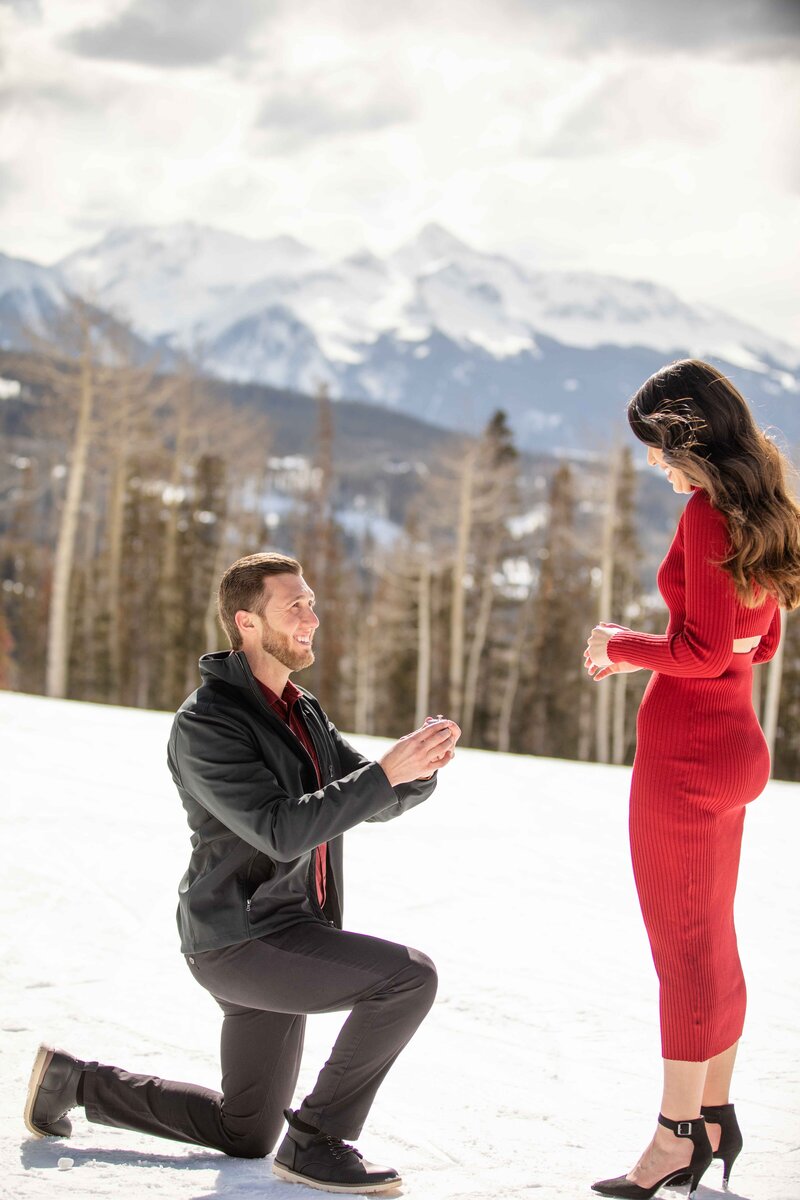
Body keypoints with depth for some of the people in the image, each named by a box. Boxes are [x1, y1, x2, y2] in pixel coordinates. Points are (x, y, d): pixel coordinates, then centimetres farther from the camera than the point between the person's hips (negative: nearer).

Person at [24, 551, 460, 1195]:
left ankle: (75, 1080, 29)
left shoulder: (303, 712, 13)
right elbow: (282, 830, -25)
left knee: (243, 1135, 18)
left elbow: (374, 800, 10)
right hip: (242, 940, -9)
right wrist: (387, 771, -29)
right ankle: (316, 1141, -11)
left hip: (283, 938, 9)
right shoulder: (207, 721, -16)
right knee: (410, 975, -23)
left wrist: (421, 767, -12)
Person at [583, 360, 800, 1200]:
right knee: (711, 942, 17)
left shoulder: (707, 511, -18)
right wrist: (639, 657, 13)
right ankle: (715, 1116, 26)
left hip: (686, 751, -9)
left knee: (682, 947, 0)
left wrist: (622, 644, -6)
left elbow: (704, 652, -22)